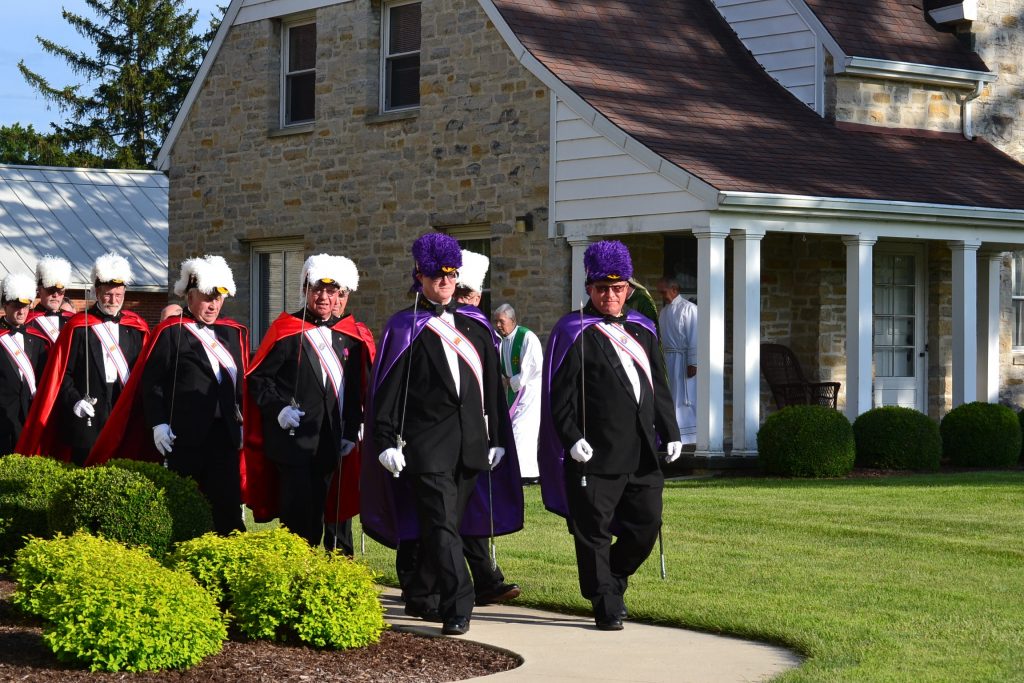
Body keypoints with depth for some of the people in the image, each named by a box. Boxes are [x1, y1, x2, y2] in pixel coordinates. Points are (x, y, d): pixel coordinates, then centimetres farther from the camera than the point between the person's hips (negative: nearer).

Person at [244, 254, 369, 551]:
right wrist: (278, 408, -16)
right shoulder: (285, 331, -3)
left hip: (329, 445, 5)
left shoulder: (349, 336, 11)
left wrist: (351, 432, 8)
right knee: (297, 515, -9)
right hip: (293, 442, -5)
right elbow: (257, 378, -3)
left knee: (316, 514, 10)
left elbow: (355, 390, 16)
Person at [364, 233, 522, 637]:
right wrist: (387, 443, -10)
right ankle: (458, 609, -14)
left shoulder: (475, 325, 13)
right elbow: (387, 390, -3)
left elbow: (492, 386, 15)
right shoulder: (404, 329, 0)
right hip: (428, 446, -5)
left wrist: (496, 438, 12)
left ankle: (418, 596, 30)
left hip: (471, 444, 5)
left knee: (447, 524, 13)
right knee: (442, 526, -11)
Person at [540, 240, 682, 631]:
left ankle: (611, 578, 29)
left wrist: (670, 432, 11)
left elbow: (659, 387, 19)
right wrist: (572, 438, -16)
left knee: (646, 525, 6)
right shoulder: (573, 334, -2)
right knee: (594, 531, 0)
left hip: (641, 453, 6)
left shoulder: (642, 331, 16)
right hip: (595, 453, -5)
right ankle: (606, 605, 10)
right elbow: (560, 393, -7)